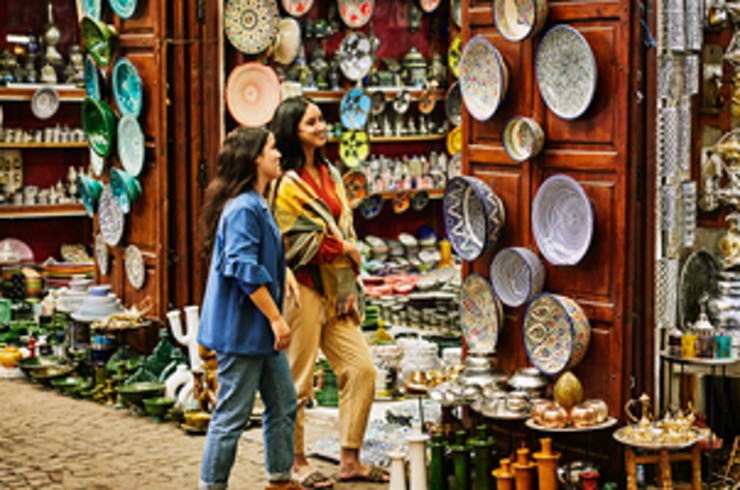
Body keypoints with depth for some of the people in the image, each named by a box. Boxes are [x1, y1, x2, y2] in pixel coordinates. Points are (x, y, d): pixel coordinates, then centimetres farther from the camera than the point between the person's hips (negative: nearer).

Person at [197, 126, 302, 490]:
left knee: (284, 404, 16)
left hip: (261, 331, 11)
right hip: (240, 330, -11)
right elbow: (245, 271, -24)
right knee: (233, 415, -3)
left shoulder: (257, 205, 14)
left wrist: (283, 272, 12)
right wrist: (276, 319, -21)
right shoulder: (242, 208, -18)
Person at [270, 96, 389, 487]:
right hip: (303, 288, -7)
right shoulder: (287, 183, -8)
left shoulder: (329, 175, 14)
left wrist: (351, 286, 8)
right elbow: (294, 243, -13)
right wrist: (342, 248, -4)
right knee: (298, 381, -1)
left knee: (361, 369, 3)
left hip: (335, 290, 7)